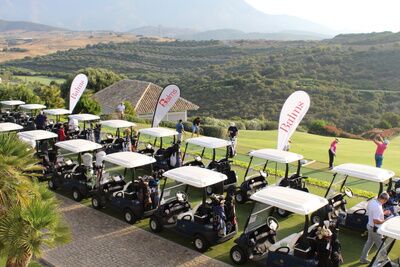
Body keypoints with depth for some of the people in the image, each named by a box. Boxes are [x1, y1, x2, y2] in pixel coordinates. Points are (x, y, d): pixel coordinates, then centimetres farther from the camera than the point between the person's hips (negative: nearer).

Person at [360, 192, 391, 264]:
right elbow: (376, 220, -32)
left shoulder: (371, 201, -3)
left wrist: (384, 213, 13)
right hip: (375, 229, -9)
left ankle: (363, 259, 33)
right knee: (380, 246, 9)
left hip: (370, 225, 9)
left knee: (369, 242, 23)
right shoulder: (378, 207, -31)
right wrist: (385, 221, -19)